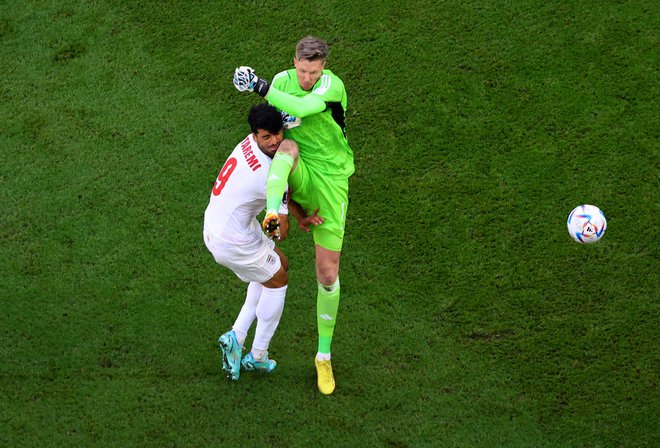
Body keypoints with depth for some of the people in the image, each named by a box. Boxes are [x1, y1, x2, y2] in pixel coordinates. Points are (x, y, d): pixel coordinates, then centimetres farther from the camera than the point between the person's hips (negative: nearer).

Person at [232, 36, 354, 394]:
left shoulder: (332, 86, -18)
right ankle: (271, 215, -62)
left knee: (328, 274, 1)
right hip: (297, 177, 2)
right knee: (289, 147, -36)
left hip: (330, 181, -2)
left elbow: (302, 107, -36)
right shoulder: (282, 81, -3)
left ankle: (324, 355, 18)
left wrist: (261, 87, -30)